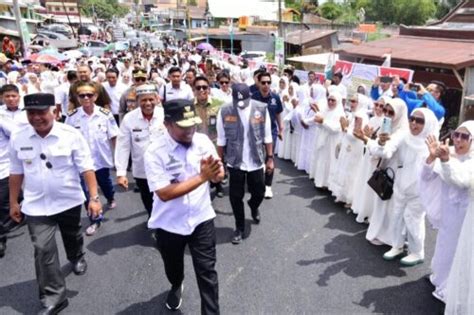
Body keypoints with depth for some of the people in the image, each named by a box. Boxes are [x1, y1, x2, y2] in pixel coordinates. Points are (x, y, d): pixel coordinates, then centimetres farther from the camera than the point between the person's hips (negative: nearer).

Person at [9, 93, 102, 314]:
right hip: (36, 205, 1)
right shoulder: (17, 138, -7)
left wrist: (94, 198, -18)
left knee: (72, 237, 22)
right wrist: (13, 202, 8)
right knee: (43, 250, -3)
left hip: (69, 201, -1)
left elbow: (86, 169, -14)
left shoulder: (71, 135, -16)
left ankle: (77, 258, 55)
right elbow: (16, 173, 4)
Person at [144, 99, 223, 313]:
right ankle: (176, 287, 59)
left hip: (201, 219, 1)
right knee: (173, 268, 25)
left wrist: (215, 171, -30)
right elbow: (164, 193, -27)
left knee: (207, 272, 5)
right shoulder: (154, 152, -20)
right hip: (169, 224, 0)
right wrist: (202, 177, -32)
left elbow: (219, 176, -4)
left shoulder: (203, 141, -8)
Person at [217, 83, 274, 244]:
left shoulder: (261, 109, -8)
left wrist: (270, 158, 3)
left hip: (256, 161, 1)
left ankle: (254, 206, 51)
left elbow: (267, 136, 1)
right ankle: (239, 228, 29)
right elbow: (221, 140, -1)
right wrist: (219, 162, 1)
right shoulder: (225, 112, -10)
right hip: (235, 162, -1)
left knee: (259, 193, 14)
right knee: (235, 196, 7)